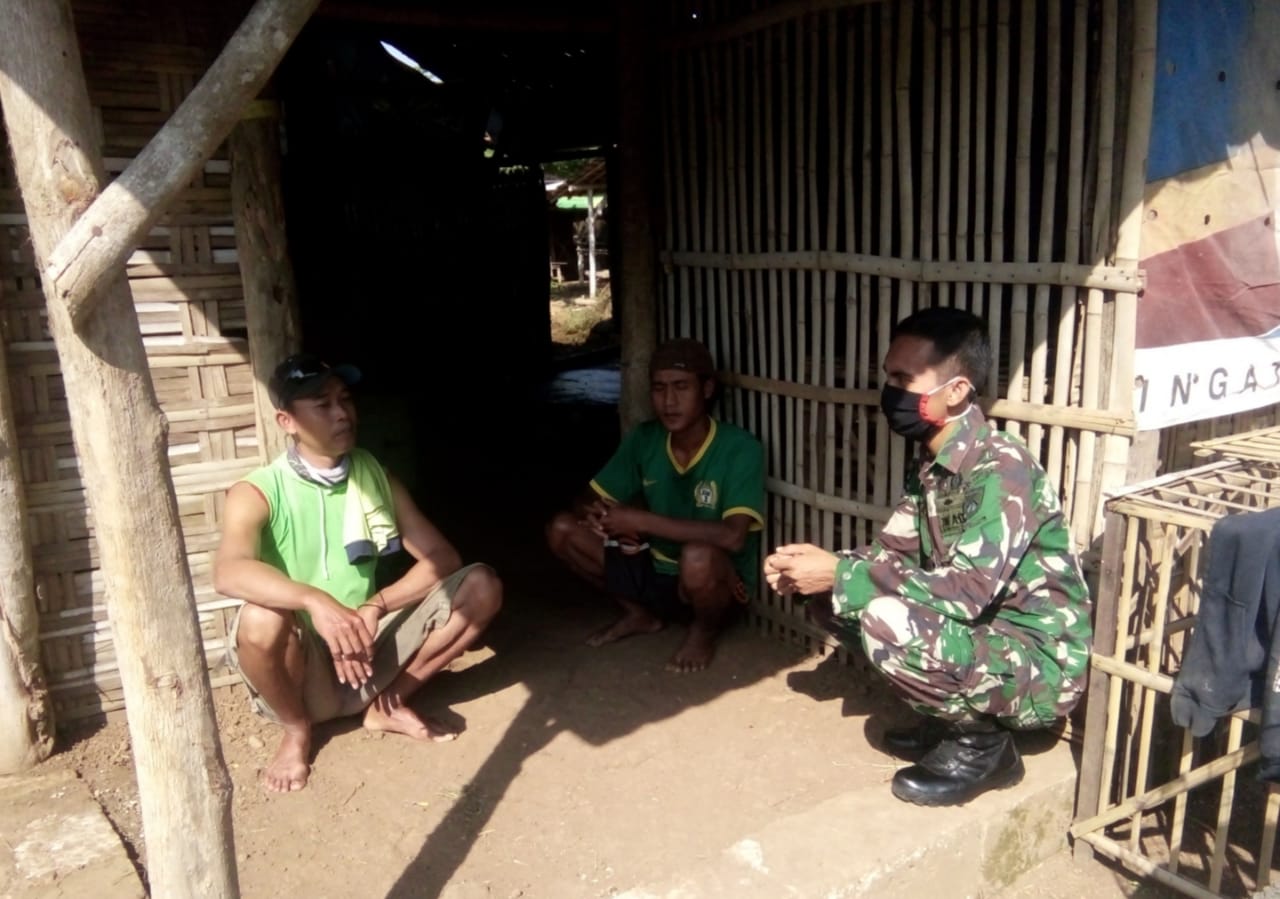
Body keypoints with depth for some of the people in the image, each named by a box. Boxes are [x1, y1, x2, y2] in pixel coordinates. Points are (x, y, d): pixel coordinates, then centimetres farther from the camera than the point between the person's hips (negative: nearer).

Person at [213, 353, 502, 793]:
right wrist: (315, 601, -47)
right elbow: (228, 573, -32)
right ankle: (296, 730, -4)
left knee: (481, 586, -12)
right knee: (261, 618, -36)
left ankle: (389, 704, 3)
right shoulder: (255, 494, -12)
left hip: (368, 651, 3)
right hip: (302, 671, -3)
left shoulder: (375, 476, 0)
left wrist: (376, 607, -19)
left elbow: (442, 558, -4)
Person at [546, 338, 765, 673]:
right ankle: (640, 613, 12)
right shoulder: (643, 439, -5)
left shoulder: (740, 448, -21)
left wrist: (640, 521, -31)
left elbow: (733, 537, -35)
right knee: (562, 529, -8)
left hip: (713, 585, -5)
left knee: (697, 556, -39)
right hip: (656, 571, 5)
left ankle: (705, 631, -3)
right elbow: (588, 501, 1)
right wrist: (593, 514, -25)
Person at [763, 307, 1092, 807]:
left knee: (886, 622, -32)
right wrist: (820, 569, -12)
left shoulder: (1001, 469, -25)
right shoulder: (932, 465, 1)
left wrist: (841, 575, -27)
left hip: (1039, 666, -8)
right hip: (981, 636, 8)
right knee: (834, 601, 1)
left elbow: (966, 591, -32)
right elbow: (892, 551, 6)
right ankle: (950, 718, 12)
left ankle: (981, 743, -4)